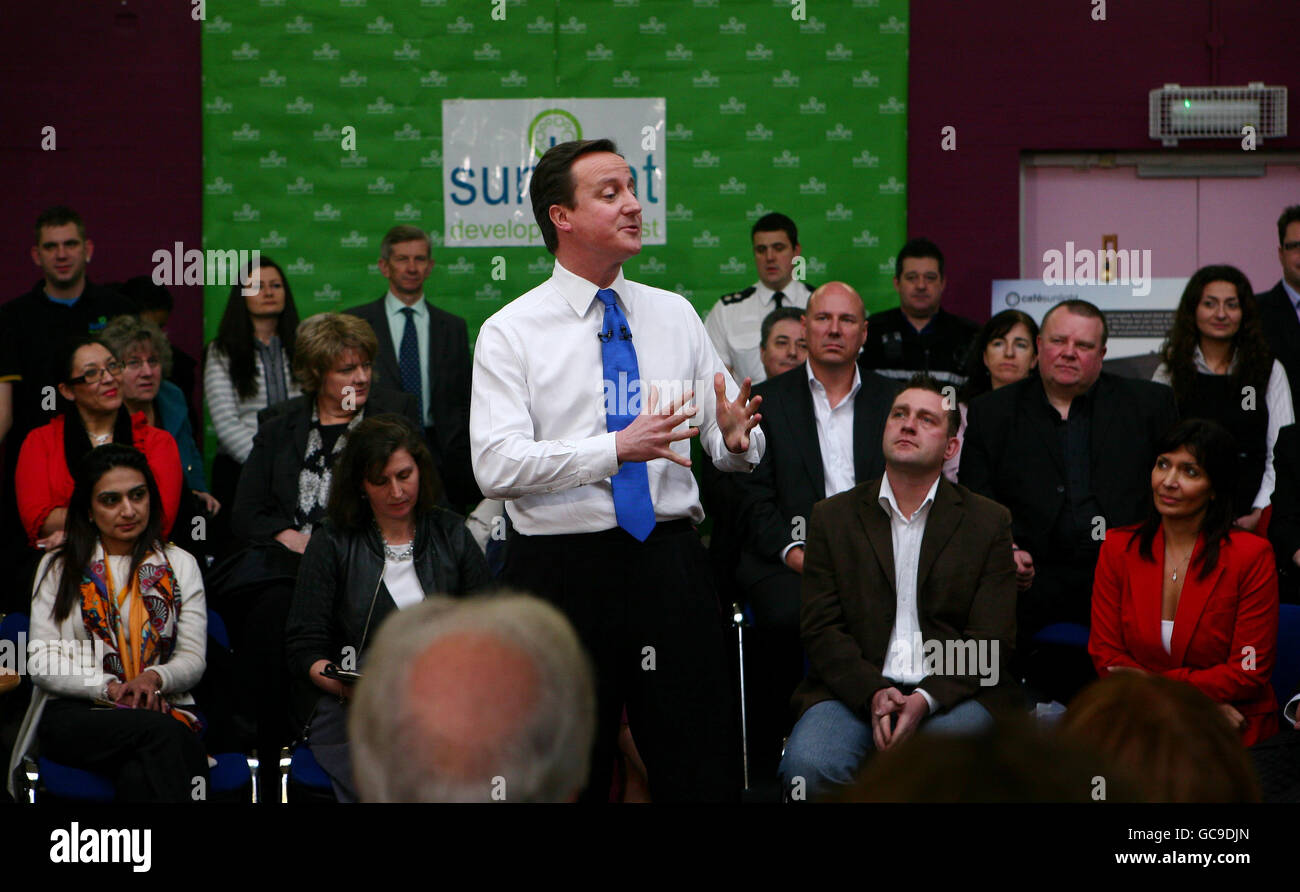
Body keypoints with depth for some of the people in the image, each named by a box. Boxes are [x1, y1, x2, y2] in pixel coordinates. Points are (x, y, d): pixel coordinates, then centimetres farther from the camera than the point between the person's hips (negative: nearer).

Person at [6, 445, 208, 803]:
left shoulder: (179, 565, 17)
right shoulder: (58, 568, 14)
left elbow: (193, 659, 10)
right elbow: (41, 663, 4)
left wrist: (155, 677, -13)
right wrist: (109, 688, -12)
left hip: (161, 707, 1)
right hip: (74, 714, -1)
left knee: (139, 778, -38)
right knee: (162, 733, -36)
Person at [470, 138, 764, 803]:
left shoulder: (675, 316, 11)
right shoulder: (511, 333, -1)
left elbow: (733, 447, 8)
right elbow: (496, 465, -14)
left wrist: (736, 439, -16)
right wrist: (615, 449, -23)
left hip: (670, 566, 3)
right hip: (562, 569, -2)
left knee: (704, 772, 0)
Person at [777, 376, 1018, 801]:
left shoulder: (988, 522, 10)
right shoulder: (832, 517, 14)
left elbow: (990, 641, 3)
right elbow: (820, 628, 5)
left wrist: (926, 698, -15)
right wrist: (873, 693, -14)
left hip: (951, 691, -1)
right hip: (855, 687, 1)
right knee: (806, 768, -30)